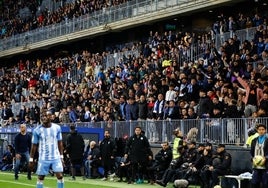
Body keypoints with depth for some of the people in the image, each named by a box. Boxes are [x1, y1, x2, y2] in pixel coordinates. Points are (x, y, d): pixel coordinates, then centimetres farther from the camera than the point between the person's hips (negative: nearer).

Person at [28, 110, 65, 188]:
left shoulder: (57, 128, -1)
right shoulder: (37, 130, -6)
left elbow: (60, 143, 7)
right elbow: (34, 146, 0)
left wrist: (61, 157, 5)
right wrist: (31, 160, 0)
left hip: (56, 157, 1)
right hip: (43, 158, -1)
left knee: (60, 176, -6)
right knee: (40, 178, 5)